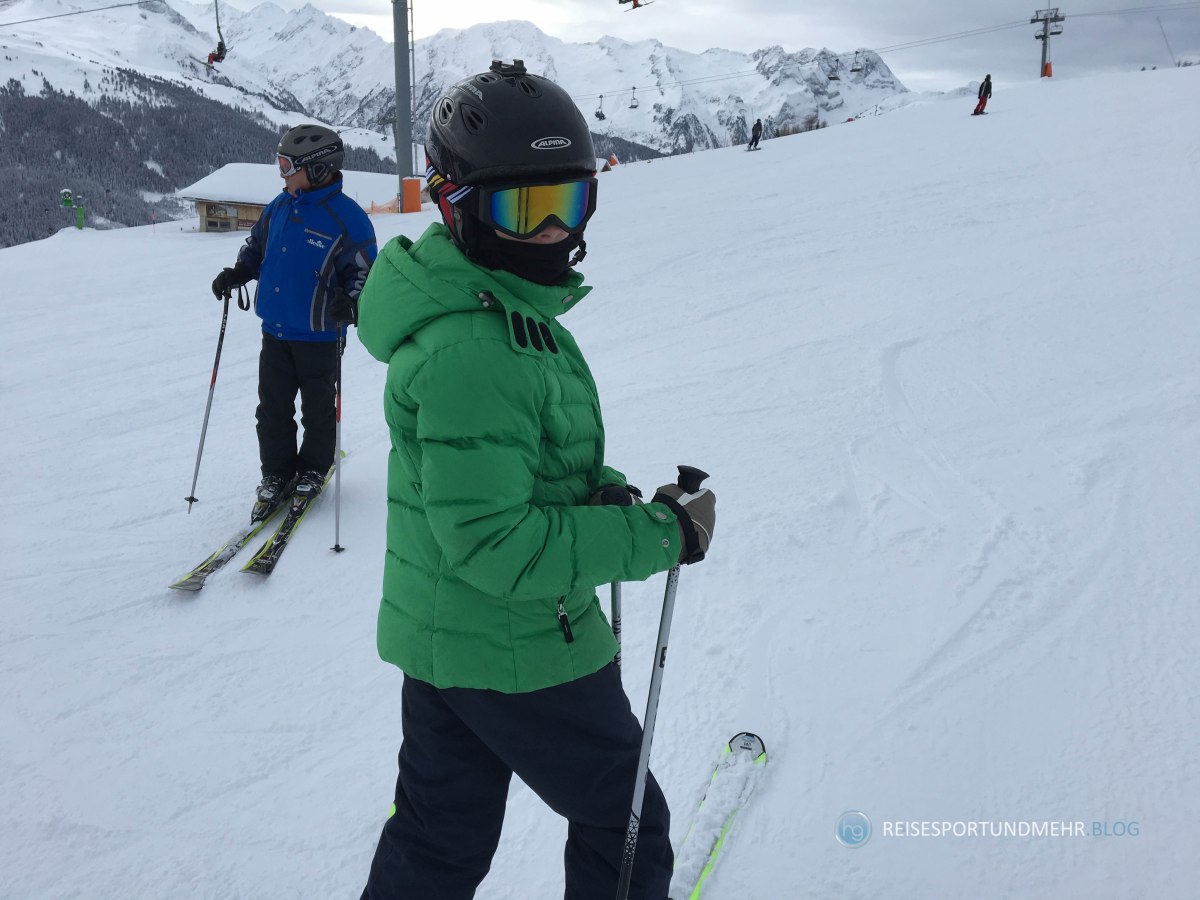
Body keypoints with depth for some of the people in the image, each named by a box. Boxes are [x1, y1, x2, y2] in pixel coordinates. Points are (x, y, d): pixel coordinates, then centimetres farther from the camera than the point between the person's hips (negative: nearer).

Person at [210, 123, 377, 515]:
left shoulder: (347, 218, -14)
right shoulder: (278, 208, 5)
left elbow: (365, 271, -10)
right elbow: (256, 248, 20)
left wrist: (349, 301, -28)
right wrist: (235, 273, 3)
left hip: (318, 335, -5)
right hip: (275, 330, 6)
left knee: (317, 409, 11)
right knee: (272, 408, 11)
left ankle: (314, 469, 30)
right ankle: (276, 473, 25)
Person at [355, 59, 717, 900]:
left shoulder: (506, 310, 5)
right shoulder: (471, 353, -28)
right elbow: (494, 542, -29)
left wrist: (602, 493, -3)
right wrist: (660, 535, -23)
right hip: (517, 653, -9)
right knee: (625, 824, 15)